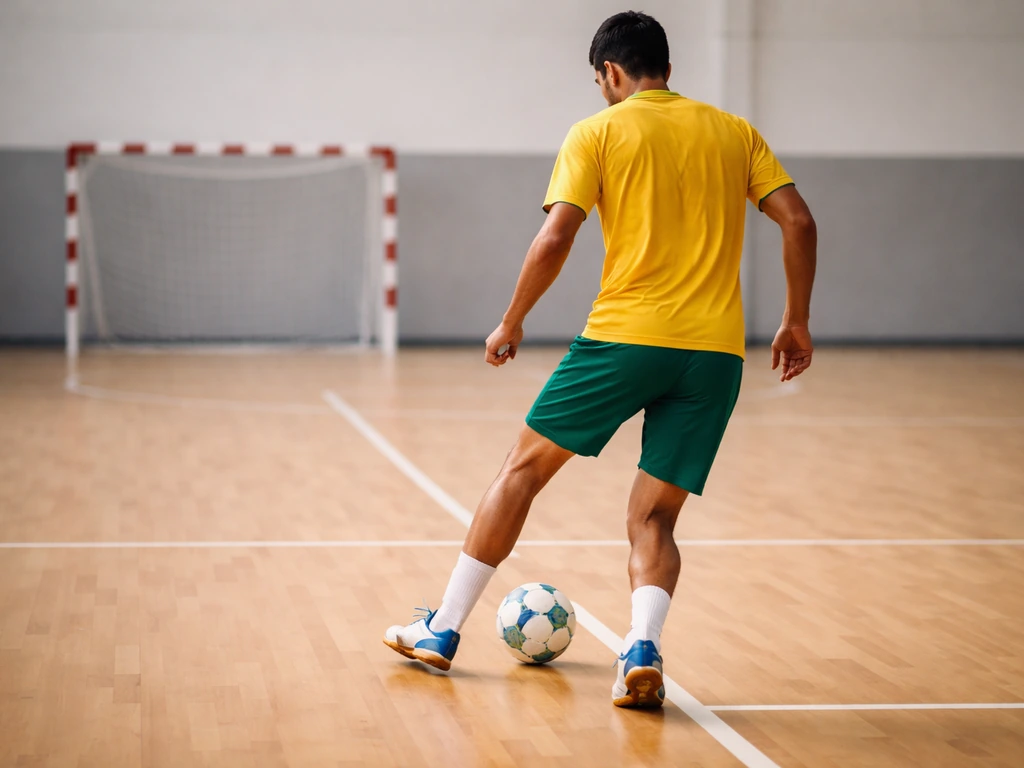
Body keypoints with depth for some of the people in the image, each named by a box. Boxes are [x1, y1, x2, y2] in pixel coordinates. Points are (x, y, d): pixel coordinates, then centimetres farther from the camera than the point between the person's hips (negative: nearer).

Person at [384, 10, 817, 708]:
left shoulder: (598, 133, 3)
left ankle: (443, 631, 20)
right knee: (654, 518, 11)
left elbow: (554, 240, -6)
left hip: (625, 334, -3)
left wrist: (512, 324, 5)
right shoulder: (735, 132, 14)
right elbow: (799, 221, 6)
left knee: (525, 468, 15)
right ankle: (644, 647, -16)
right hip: (716, 349, 3)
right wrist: (797, 323, 13)